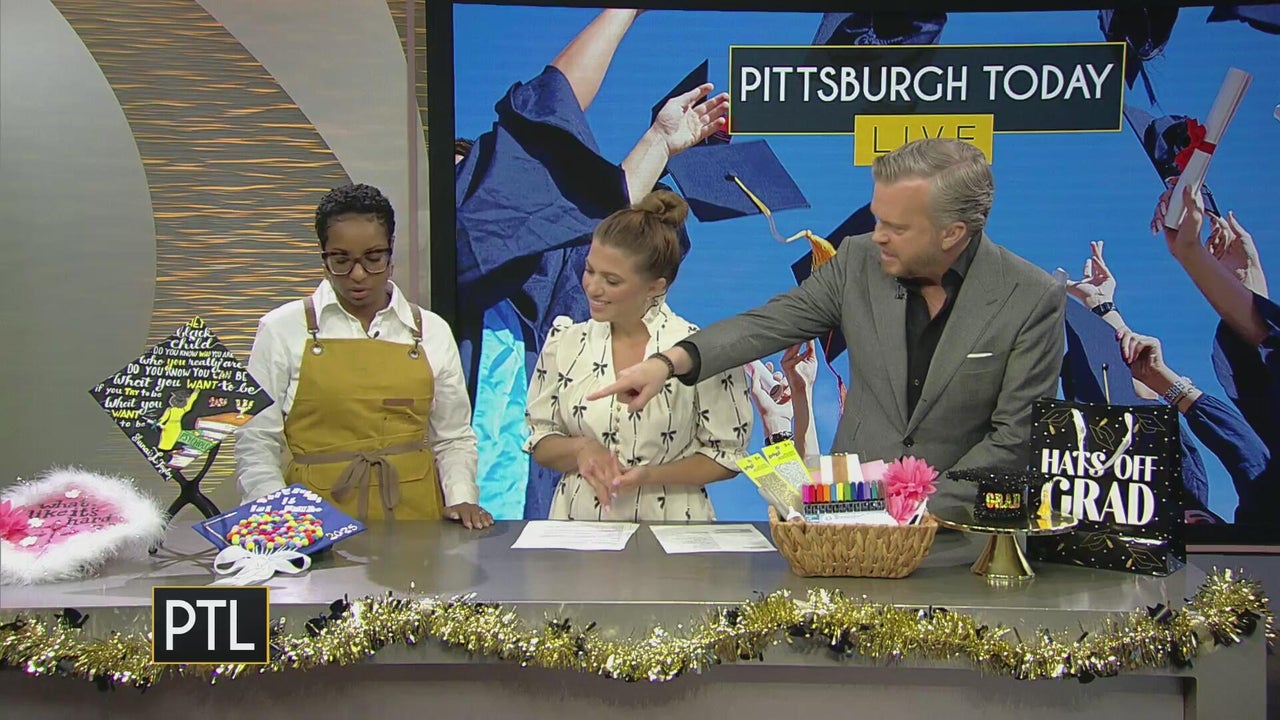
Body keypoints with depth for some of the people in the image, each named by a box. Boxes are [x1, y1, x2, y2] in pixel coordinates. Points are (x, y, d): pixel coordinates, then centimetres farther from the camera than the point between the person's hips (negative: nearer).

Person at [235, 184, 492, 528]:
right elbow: (255, 443, 5)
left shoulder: (431, 332, 11)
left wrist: (461, 498, 0)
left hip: (414, 514, 2)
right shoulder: (282, 329, 6)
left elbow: (453, 438, 16)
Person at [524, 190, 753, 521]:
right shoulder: (565, 342, 6)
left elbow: (727, 455, 2)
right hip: (578, 523, 6)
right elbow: (540, 443, 11)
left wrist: (651, 475, -11)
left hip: (670, 524, -6)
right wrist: (580, 449, -9)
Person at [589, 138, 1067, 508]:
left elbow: (1015, 438, -8)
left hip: (960, 518, -2)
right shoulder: (860, 261, -1)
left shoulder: (1034, 301, -10)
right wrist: (670, 361, -17)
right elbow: (771, 322, -2)